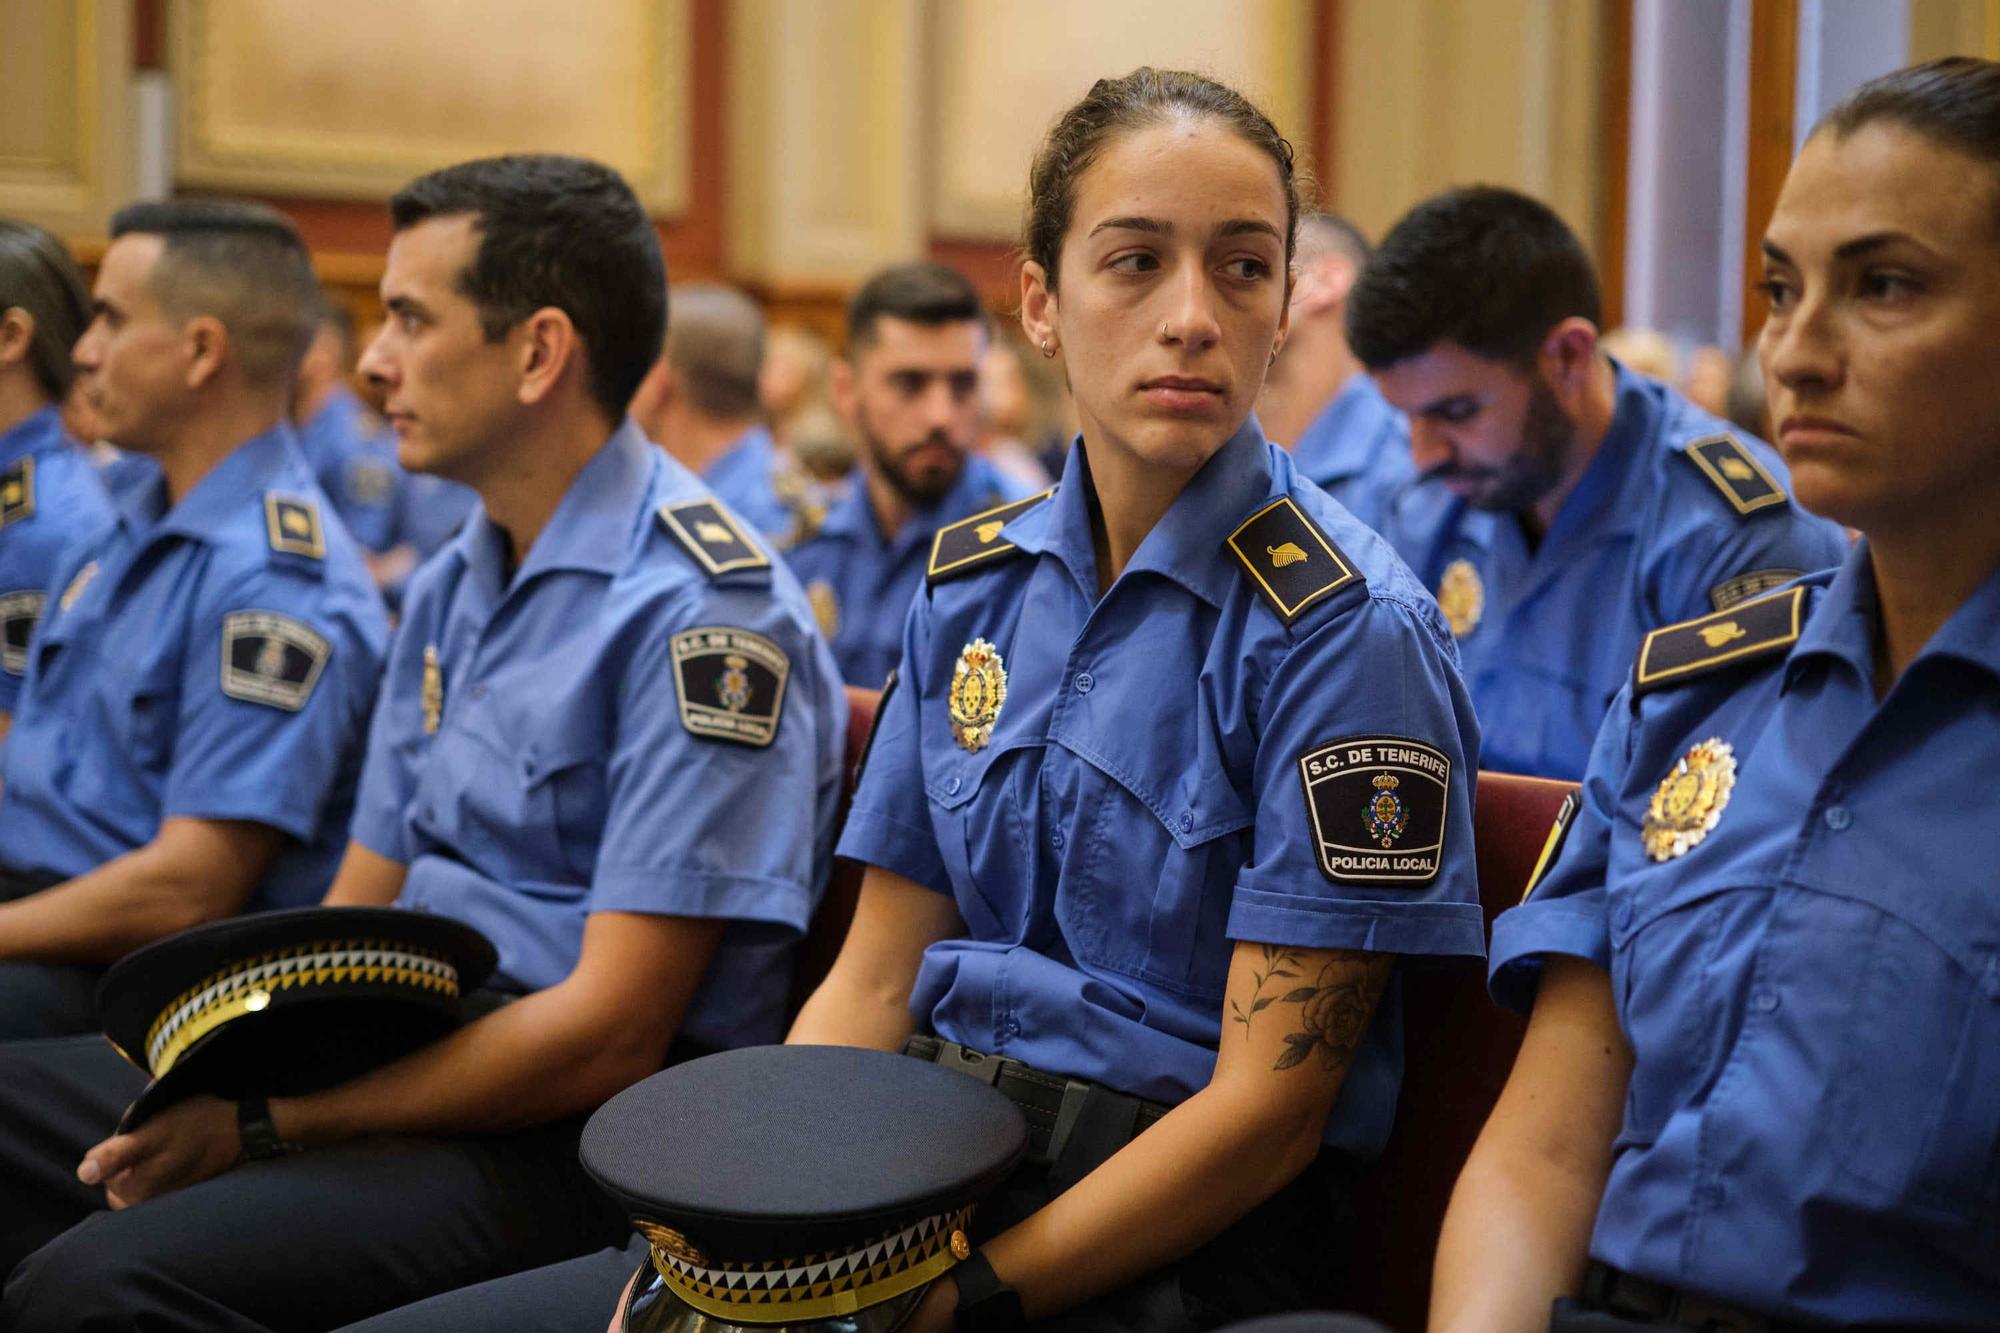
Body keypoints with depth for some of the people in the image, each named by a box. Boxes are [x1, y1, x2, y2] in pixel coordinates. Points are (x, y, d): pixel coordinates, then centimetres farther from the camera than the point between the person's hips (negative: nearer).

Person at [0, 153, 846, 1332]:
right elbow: (358, 912, 17)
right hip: (417, 1053, 9)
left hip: (576, 1139, -9)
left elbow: (614, 1035, -18)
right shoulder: (454, 589, 16)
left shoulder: (702, 612, -14)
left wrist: (267, 1122, -17)